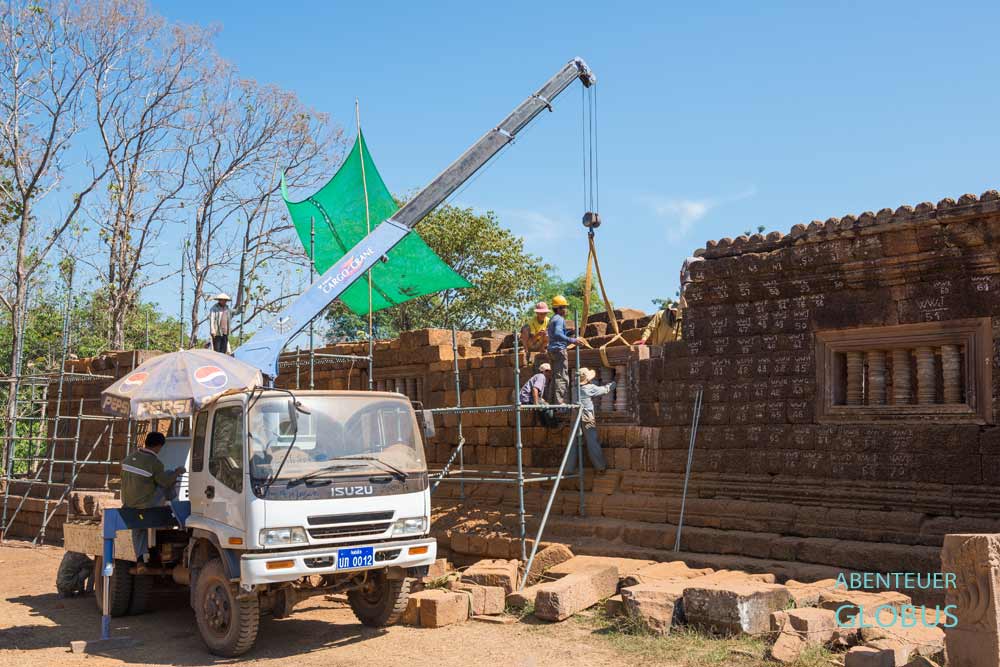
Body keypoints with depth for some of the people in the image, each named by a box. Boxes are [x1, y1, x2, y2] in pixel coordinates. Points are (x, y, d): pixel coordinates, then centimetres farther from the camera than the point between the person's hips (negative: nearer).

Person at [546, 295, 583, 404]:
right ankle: (559, 402, -15)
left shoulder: (552, 319, 21)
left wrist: (568, 332, 17)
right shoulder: (559, 319, -10)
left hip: (552, 350, 10)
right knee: (562, 377, -10)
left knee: (555, 377, 13)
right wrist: (572, 340, -30)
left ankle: (553, 400, 13)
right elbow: (557, 334, -26)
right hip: (559, 350, -10)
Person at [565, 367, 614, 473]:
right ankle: (601, 467, 10)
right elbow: (606, 389, 3)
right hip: (587, 419, -4)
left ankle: (569, 468, 8)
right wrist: (615, 383, 20)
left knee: (573, 444, 7)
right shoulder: (590, 388, -7)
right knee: (593, 443, 3)